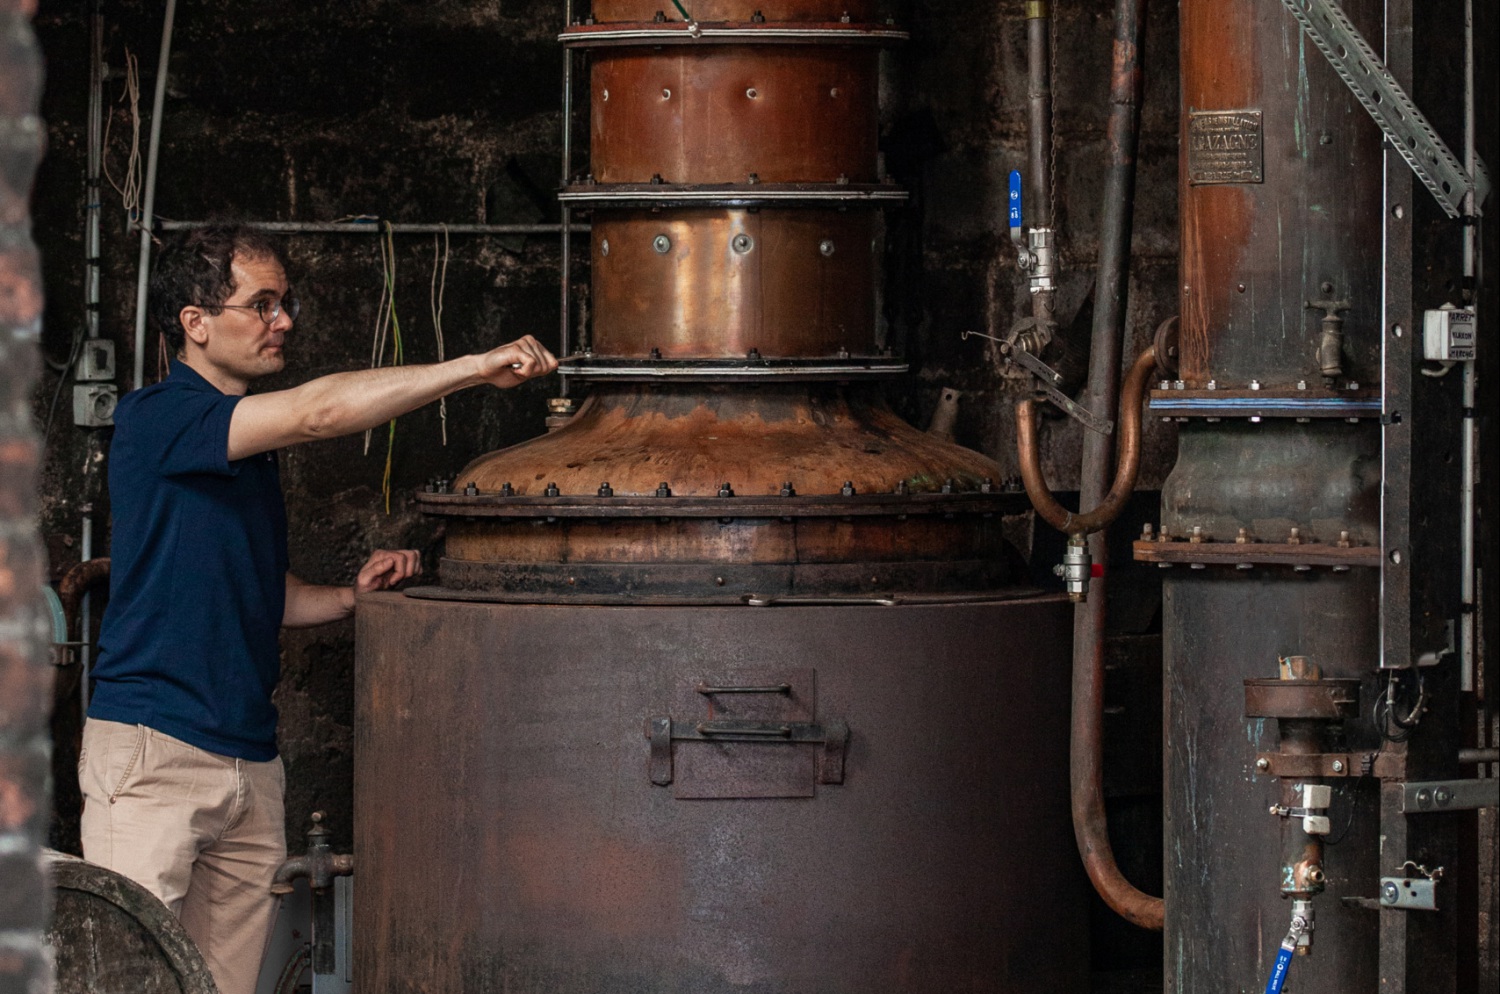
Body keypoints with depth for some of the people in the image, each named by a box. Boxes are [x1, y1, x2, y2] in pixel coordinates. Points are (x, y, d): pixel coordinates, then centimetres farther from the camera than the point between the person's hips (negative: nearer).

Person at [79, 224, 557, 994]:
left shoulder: (246, 447, 18)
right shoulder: (155, 420, -10)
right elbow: (318, 412, -21)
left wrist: (349, 598, 7)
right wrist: (477, 368, -20)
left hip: (249, 762, 8)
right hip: (153, 753, -8)